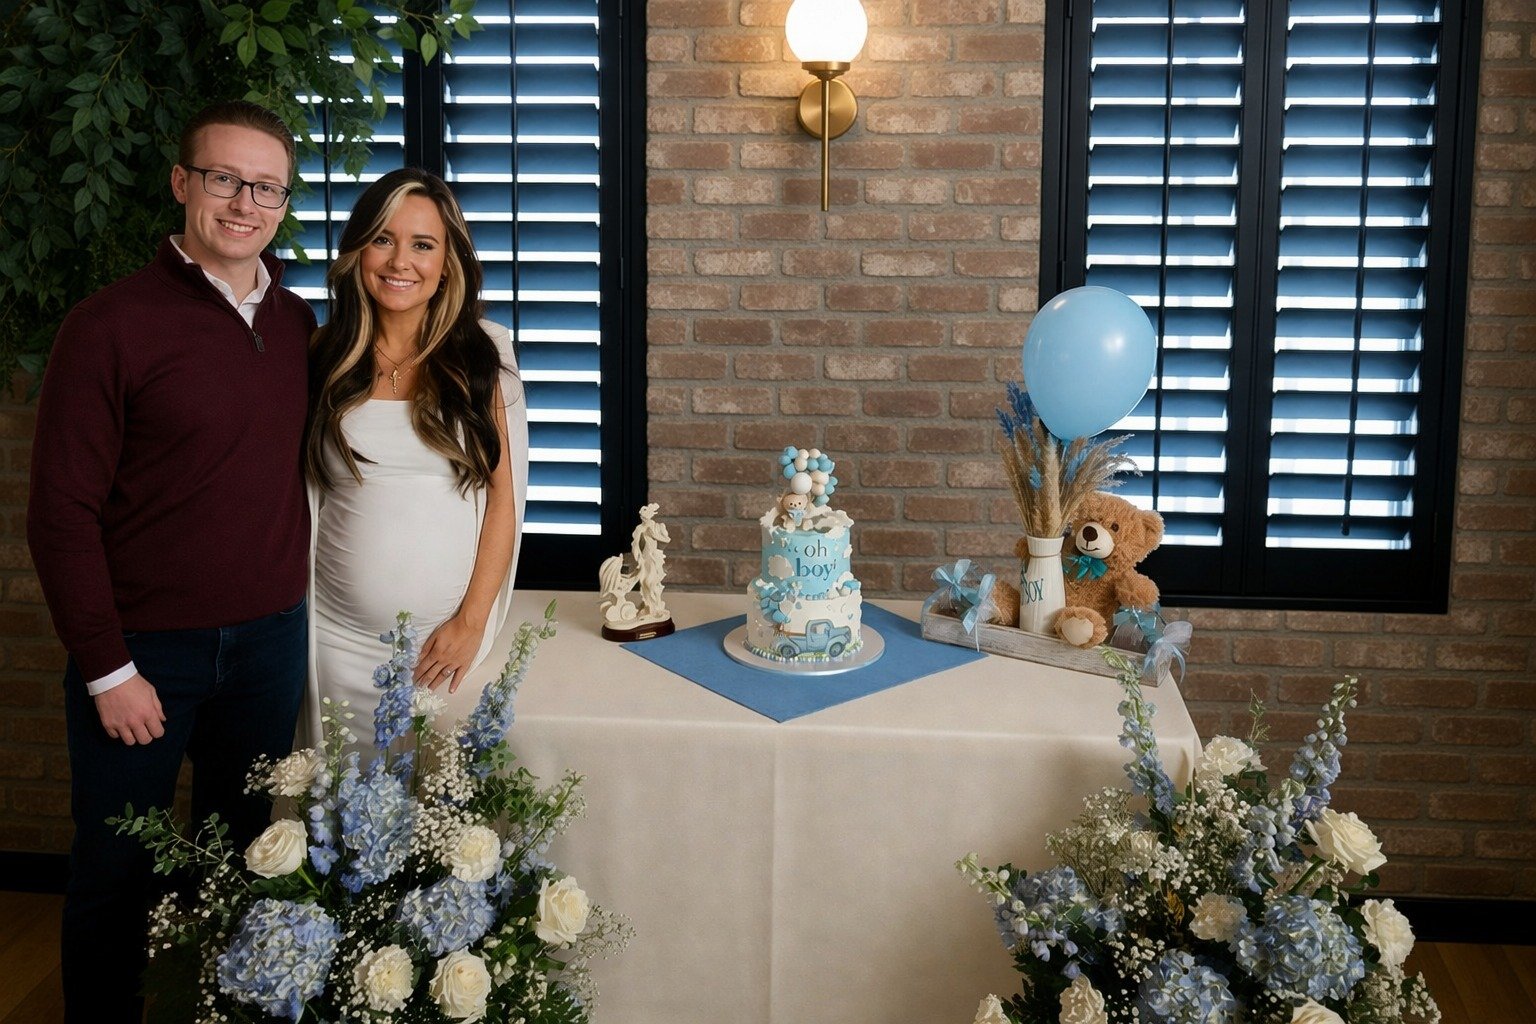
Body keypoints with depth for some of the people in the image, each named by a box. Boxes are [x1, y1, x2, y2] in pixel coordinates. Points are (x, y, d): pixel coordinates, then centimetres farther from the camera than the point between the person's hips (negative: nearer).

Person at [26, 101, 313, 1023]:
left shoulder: (298, 325, 5)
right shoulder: (112, 324, -11)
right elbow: (62, 512, -11)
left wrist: (289, 599, 9)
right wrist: (106, 669, -12)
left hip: (270, 639, 4)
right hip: (145, 648, -4)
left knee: (239, 863, 16)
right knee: (117, 876, 10)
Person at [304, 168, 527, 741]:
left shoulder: (484, 353, 0)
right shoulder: (324, 360, 3)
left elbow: (505, 493, -1)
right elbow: (303, 497, 8)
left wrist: (473, 621, -6)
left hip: (454, 634, -1)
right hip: (342, 639, 1)